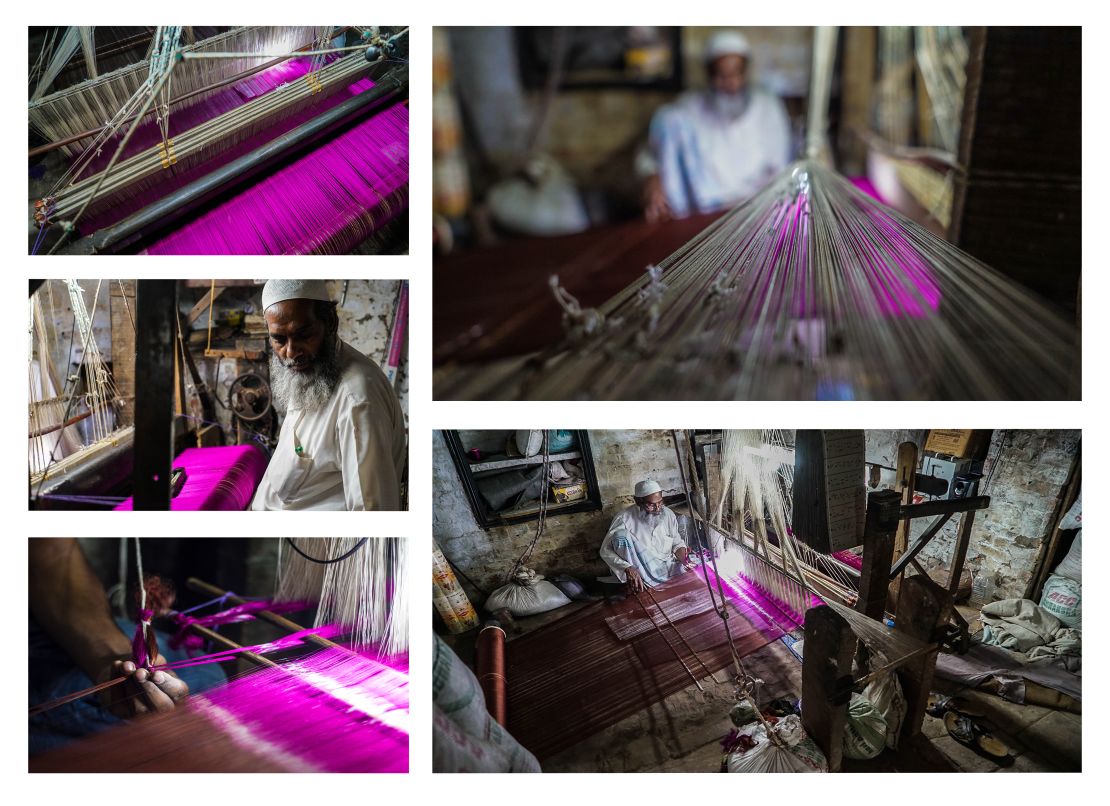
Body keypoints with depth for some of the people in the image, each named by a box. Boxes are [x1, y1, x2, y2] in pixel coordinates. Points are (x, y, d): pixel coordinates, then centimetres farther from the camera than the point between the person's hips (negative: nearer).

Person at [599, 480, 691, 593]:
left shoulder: (668, 514, 0)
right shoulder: (624, 518, -12)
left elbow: (677, 543, 14)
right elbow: (605, 550, -15)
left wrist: (683, 556, -11)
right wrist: (628, 569, -31)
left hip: (667, 567, 3)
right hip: (640, 571, -3)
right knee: (621, 534, -27)